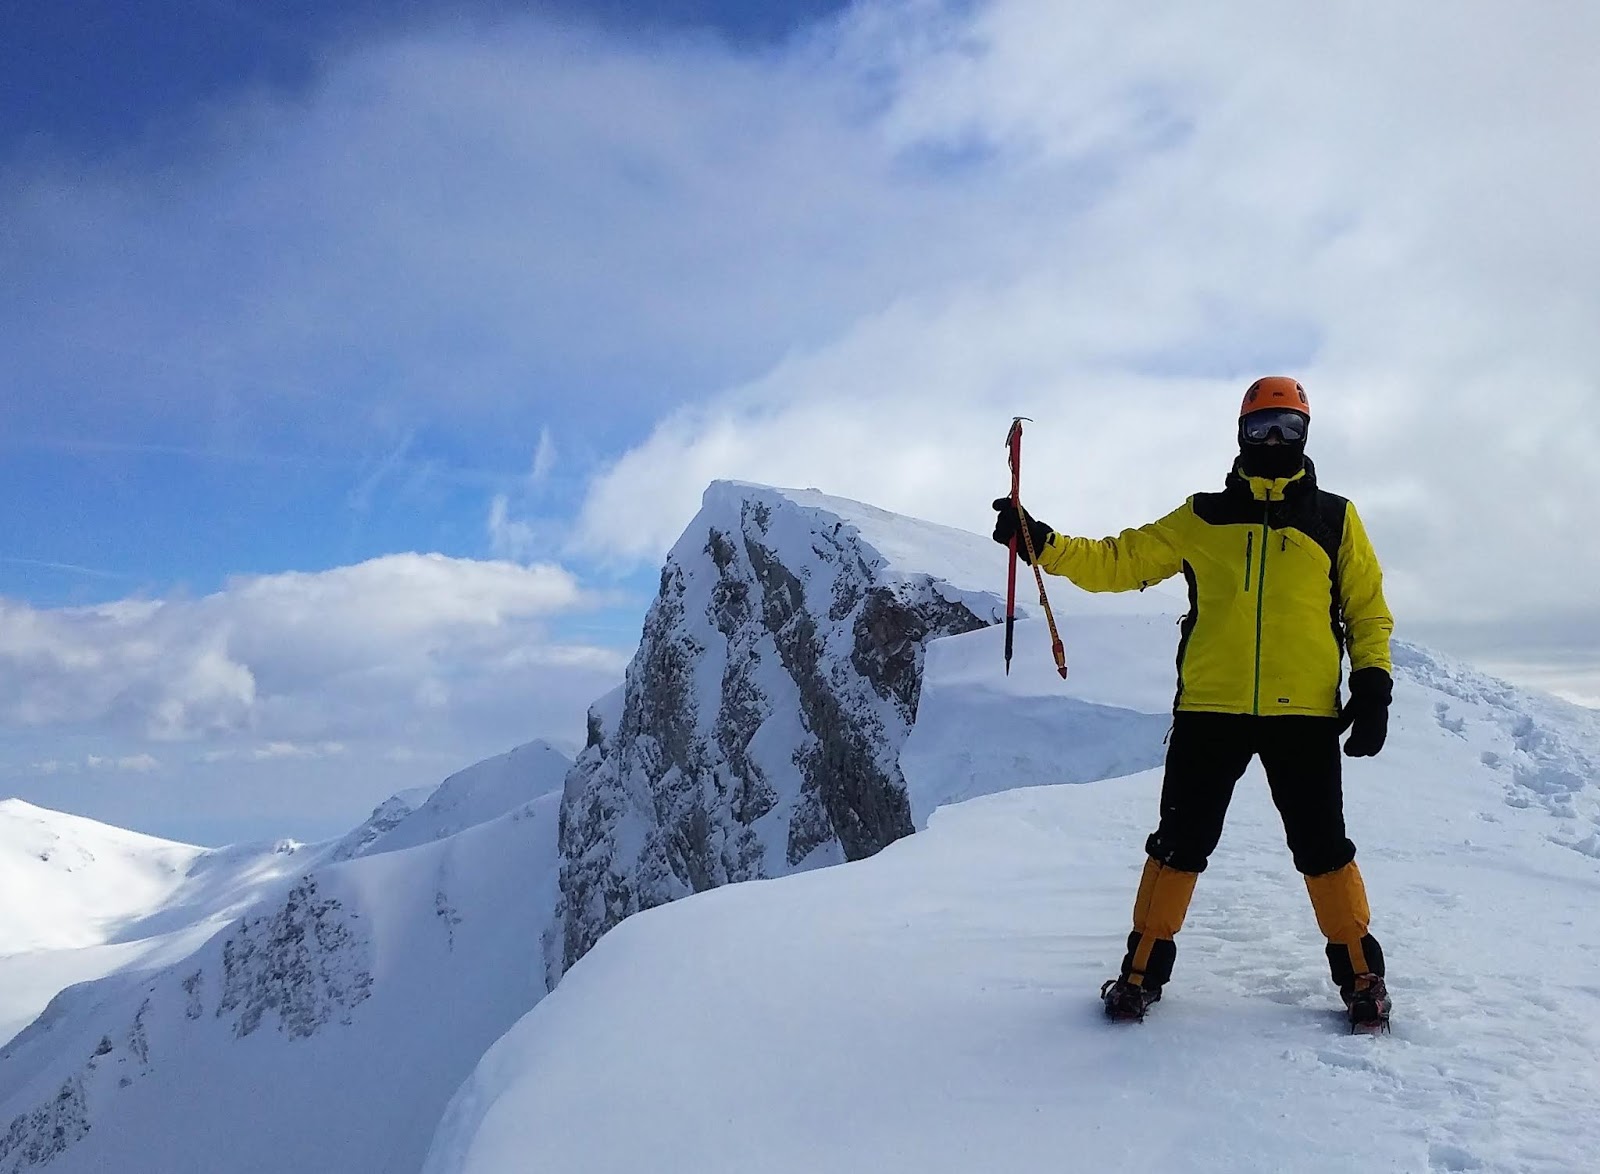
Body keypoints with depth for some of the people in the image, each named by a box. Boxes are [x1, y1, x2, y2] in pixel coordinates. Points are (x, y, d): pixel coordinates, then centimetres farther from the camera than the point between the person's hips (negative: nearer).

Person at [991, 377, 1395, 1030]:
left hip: (1304, 712, 0)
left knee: (1322, 846, 2)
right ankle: (1144, 967, 19)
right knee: (1181, 842, 4)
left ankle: (1360, 974, 20)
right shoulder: (1202, 519, 10)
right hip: (1209, 707, 1)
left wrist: (1373, 683, 0)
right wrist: (1041, 543, -7)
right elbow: (1119, 562, 6)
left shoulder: (1334, 518, 10)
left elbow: (1368, 608, 13)